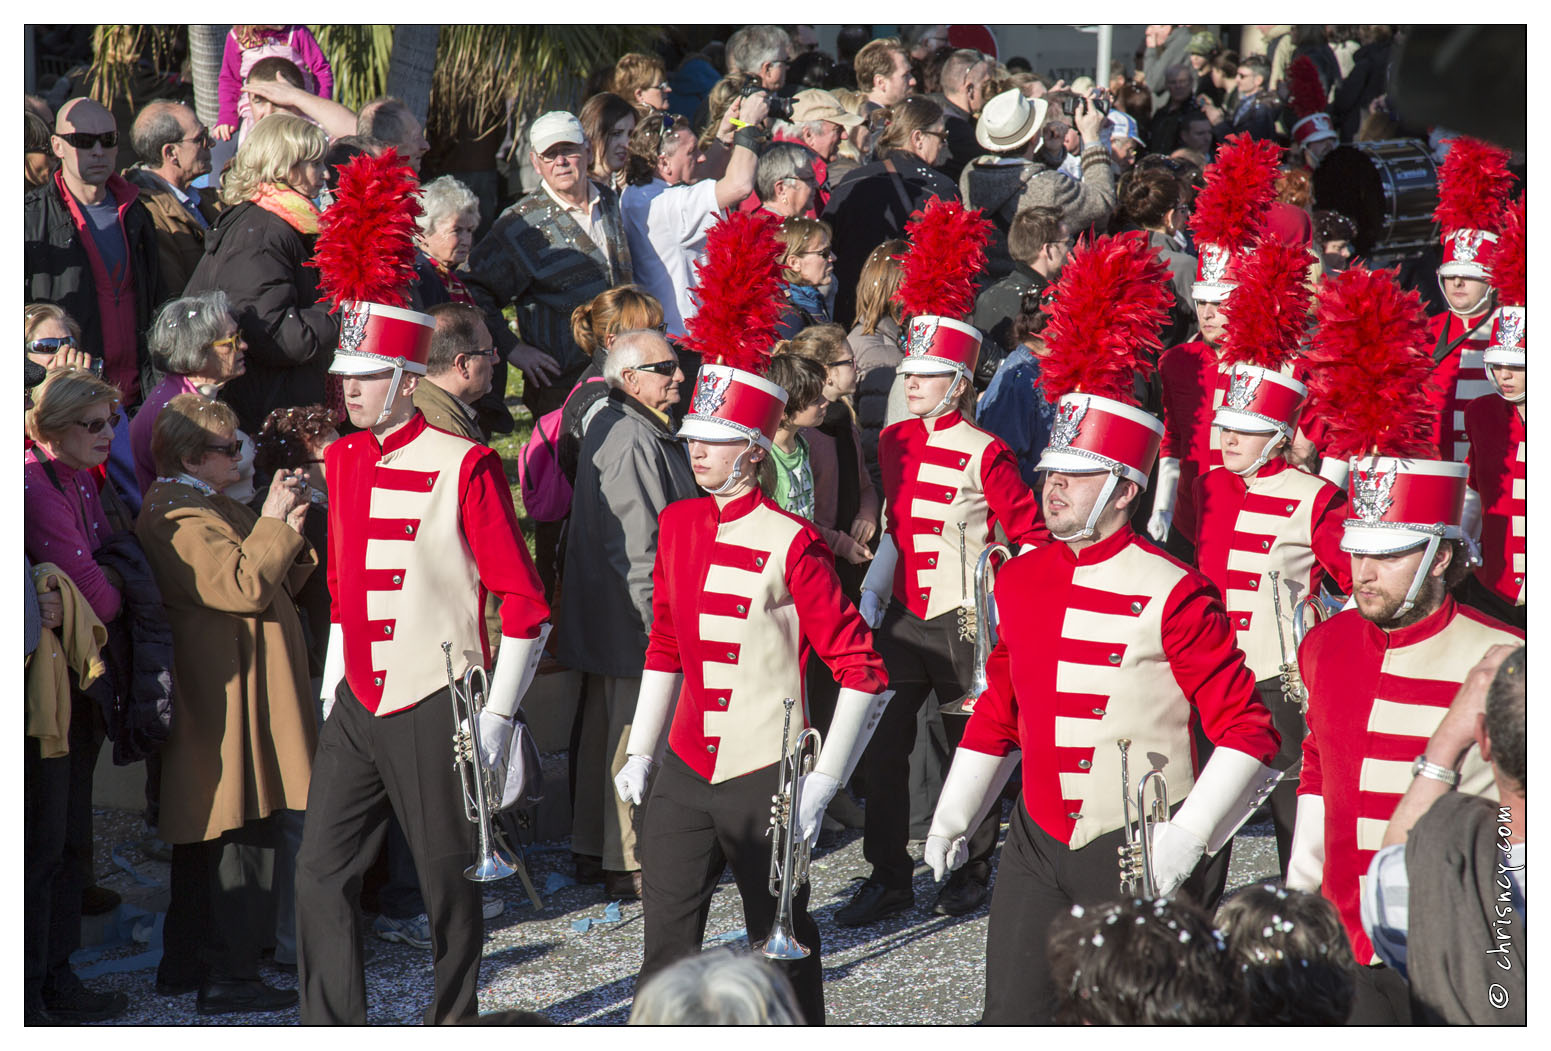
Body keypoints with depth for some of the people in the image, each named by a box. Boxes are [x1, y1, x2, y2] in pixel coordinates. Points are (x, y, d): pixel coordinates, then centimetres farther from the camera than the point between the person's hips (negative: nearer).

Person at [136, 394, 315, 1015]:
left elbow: (275, 585, 19)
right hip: (229, 705, -12)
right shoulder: (181, 520, -16)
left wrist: (286, 531, 4)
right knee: (242, 840, -8)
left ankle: (184, 965, 24)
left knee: (203, 838, 16)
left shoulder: (212, 509, 18)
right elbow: (247, 588, -24)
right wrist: (274, 523, -15)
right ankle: (230, 978, -5)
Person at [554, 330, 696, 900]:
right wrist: (659, 624, -23)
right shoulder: (631, 441, -21)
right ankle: (629, 864, 0)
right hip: (638, 618, -11)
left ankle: (594, 843, 29)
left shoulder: (611, 425, 14)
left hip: (609, 618, 11)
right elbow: (635, 546, -25)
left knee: (607, 728, 18)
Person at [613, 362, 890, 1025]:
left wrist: (823, 783, -15)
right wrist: (640, 752, 15)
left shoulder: (790, 544, -13)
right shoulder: (677, 524, 5)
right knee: (667, 943, 3)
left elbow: (863, 670, -12)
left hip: (765, 775, -5)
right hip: (686, 770, 5)